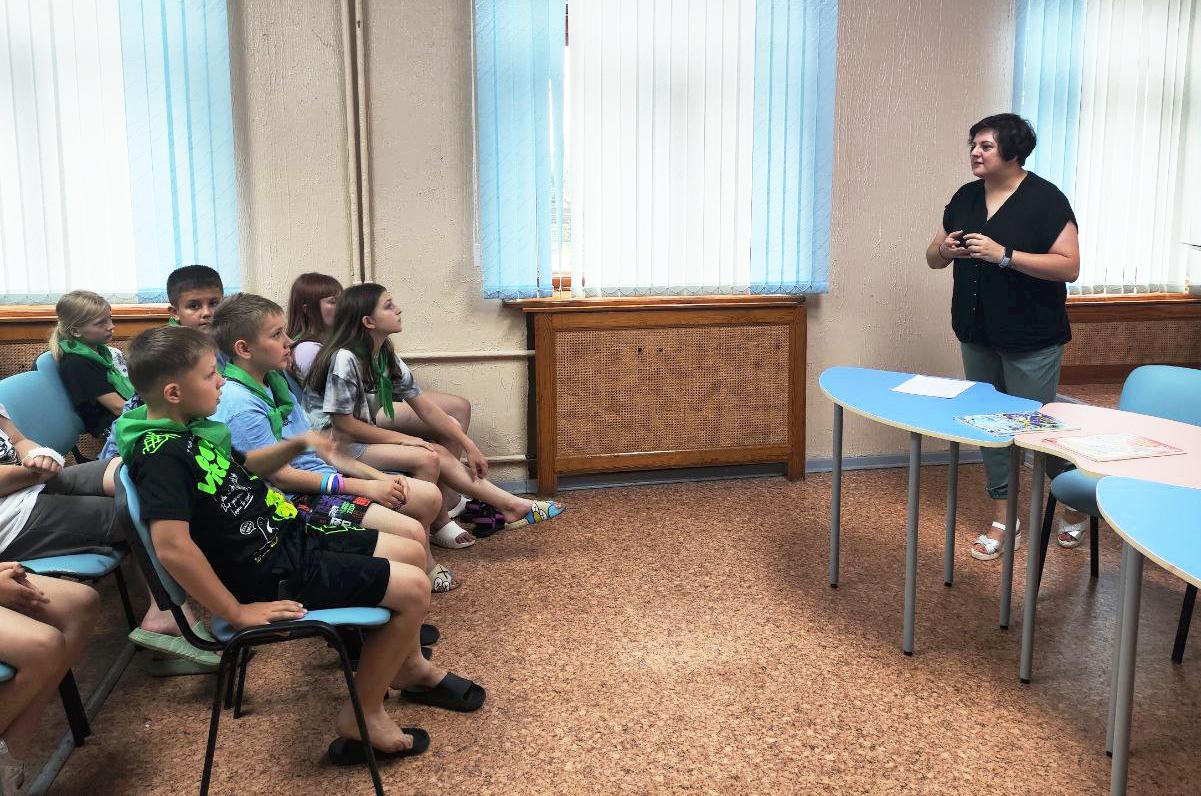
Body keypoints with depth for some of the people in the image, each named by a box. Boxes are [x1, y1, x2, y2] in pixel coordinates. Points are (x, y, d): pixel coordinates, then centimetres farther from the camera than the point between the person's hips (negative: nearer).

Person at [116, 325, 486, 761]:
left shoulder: (190, 430, 6)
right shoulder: (161, 454, -25)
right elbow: (172, 546, -36)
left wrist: (298, 443, 10)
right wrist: (237, 612, -29)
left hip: (289, 537, 10)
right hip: (272, 573, -10)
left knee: (412, 553, 17)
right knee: (414, 589, -12)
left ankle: (411, 667, 39)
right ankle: (362, 716, 3)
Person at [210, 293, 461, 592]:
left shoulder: (275, 380, 10)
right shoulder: (240, 405, -19)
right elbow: (281, 476, -18)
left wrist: (378, 477, 4)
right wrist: (364, 487, -14)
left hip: (323, 473, 9)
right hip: (298, 498, -9)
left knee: (429, 497, 6)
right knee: (411, 533, -21)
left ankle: (428, 566, 29)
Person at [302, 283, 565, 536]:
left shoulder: (386, 358, 4)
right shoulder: (344, 359, -22)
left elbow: (425, 408, 6)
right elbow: (342, 423, -20)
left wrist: (469, 446, 2)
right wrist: (401, 439, -15)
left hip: (362, 437, 8)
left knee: (440, 453, -4)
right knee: (426, 459, -21)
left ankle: (513, 506, -1)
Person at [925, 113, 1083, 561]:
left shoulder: (1045, 199, -11)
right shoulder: (965, 197, 7)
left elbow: (1070, 266, -18)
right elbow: (933, 259, 14)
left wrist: (1003, 255, -25)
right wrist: (945, 248, -10)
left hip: (1031, 341, -6)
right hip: (977, 335, 6)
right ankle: (1003, 520, 21)